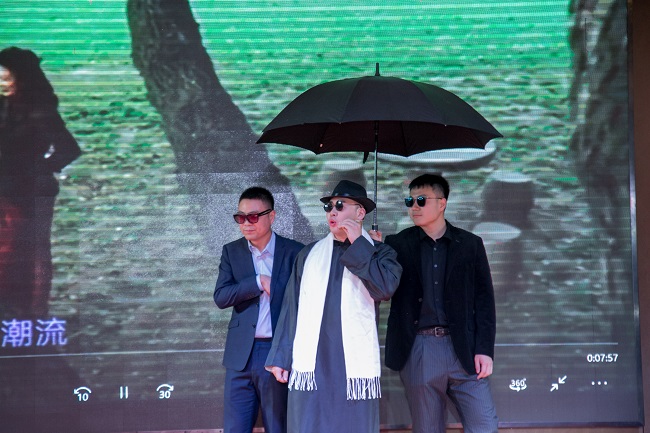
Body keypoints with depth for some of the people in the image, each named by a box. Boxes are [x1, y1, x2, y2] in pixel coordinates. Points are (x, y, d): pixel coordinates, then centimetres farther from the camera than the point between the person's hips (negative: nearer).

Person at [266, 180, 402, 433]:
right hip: (310, 366, 2)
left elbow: (385, 289, -14)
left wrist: (357, 245, -8)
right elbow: (291, 308, 12)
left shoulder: (378, 253, 6)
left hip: (355, 366, -2)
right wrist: (280, 358, 7)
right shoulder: (309, 254, 14)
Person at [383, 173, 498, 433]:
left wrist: (485, 349, -4)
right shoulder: (398, 244, 6)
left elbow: (484, 299, 5)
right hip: (418, 350, 0)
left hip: (463, 349, 0)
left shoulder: (470, 244, 6)